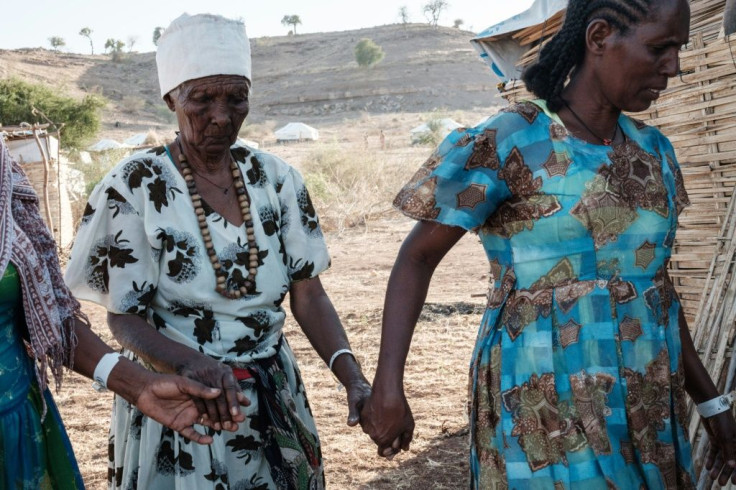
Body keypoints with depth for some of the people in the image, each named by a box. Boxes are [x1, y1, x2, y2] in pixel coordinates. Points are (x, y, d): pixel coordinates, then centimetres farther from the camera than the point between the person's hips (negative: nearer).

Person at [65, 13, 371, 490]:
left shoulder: (274, 177, -2)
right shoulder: (136, 186, -11)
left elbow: (308, 292, -1)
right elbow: (125, 319, -12)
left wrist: (353, 378, -16)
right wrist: (193, 363, -32)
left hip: (273, 400, 3)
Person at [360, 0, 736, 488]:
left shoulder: (654, 152, 6)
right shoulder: (510, 143, -12)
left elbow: (656, 281, 14)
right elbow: (418, 257, -10)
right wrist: (388, 386, -19)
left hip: (647, 407, 6)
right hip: (548, 406, -6)